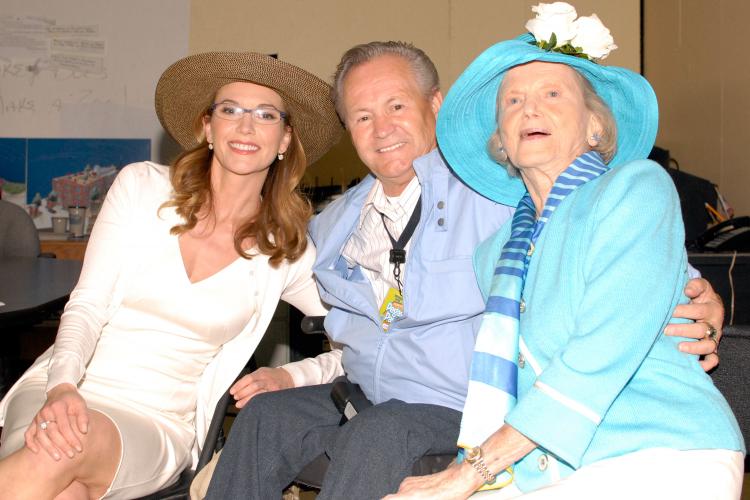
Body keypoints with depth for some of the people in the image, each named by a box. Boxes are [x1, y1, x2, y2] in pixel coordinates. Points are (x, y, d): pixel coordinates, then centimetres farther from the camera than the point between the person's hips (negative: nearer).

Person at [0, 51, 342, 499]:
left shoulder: (285, 249, 3)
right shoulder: (141, 186, 2)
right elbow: (86, 306, -2)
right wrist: (62, 387, -17)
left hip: (159, 425, 0)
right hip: (65, 393, 0)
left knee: (75, 448, -34)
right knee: (53, 444, -35)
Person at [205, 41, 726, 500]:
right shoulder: (336, 224, 11)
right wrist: (295, 374, 8)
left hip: (458, 411, -6)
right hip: (366, 401, 6)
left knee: (378, 434, -31)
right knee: (265, 414, -13)